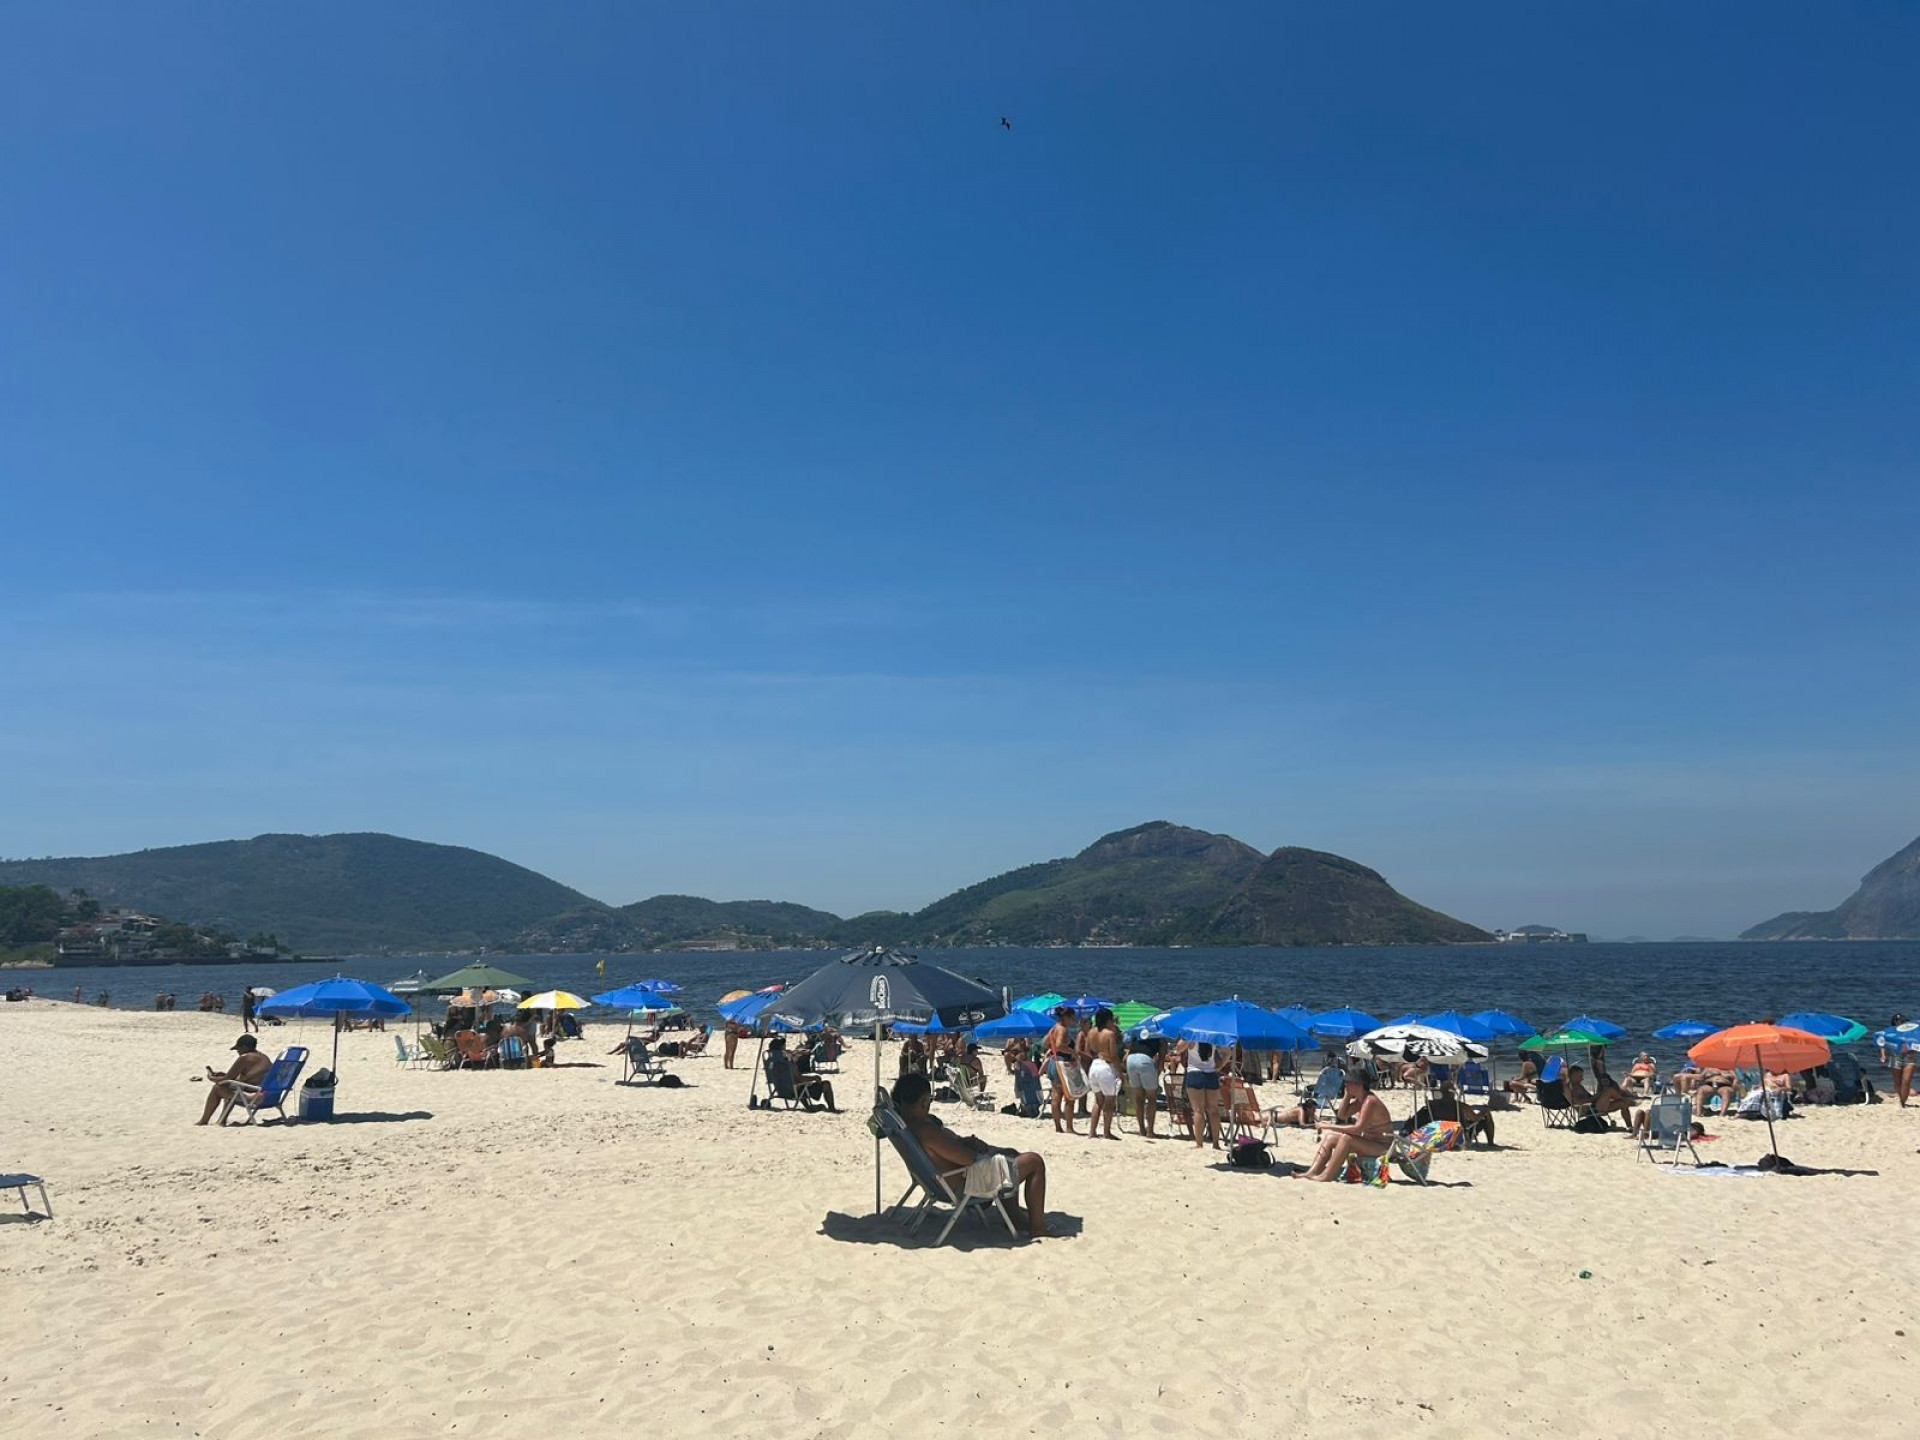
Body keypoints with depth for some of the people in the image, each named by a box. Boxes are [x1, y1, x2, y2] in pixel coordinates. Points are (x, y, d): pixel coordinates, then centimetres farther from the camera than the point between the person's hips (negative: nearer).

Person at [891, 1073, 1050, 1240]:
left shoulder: (902, 1119, -1)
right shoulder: (925, 1130, -33)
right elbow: (967, 1158, -29)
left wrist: (966, 1141, -3)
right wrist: (971, 1144, -6)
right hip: (965, 1180, -11)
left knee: (1011, 1155, 30)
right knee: (1035, 1162, -5)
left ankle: (1013, 1215, 34)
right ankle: (1037, 1229, 0)